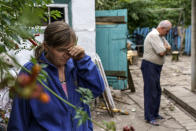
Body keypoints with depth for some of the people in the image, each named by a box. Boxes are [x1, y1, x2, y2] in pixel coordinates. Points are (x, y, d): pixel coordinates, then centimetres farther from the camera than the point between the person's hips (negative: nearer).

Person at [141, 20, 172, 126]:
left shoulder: (160, 36, 15)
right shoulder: (153, 35, -18)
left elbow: (168, 48, 11)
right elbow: (162, 52, -22)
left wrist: (164, 48, -10)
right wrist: (164, 48, 0)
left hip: (156, 67, 10)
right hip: (150, 66, -10)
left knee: (157, 91, 15)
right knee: (151, 92, -7)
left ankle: (155, 114, 26)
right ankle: (149, 117, 0)